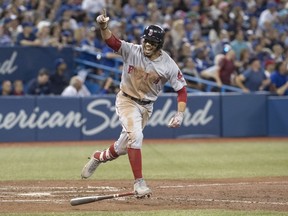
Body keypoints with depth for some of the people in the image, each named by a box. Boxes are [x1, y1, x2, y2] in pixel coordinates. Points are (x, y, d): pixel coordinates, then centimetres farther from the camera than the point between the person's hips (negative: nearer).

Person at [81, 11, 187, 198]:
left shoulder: (168, 65, -14)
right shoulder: (132, 51, -16)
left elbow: (182, 89, -8)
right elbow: (111, 41, -31)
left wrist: (180, 115, -20)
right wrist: (104, 27, -52)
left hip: (147, 106, 3)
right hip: (127, 100, -3)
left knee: (123, 147, 13)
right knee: (135, 136, -26)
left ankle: (99, 157, 45)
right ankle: (139, 182, -20)